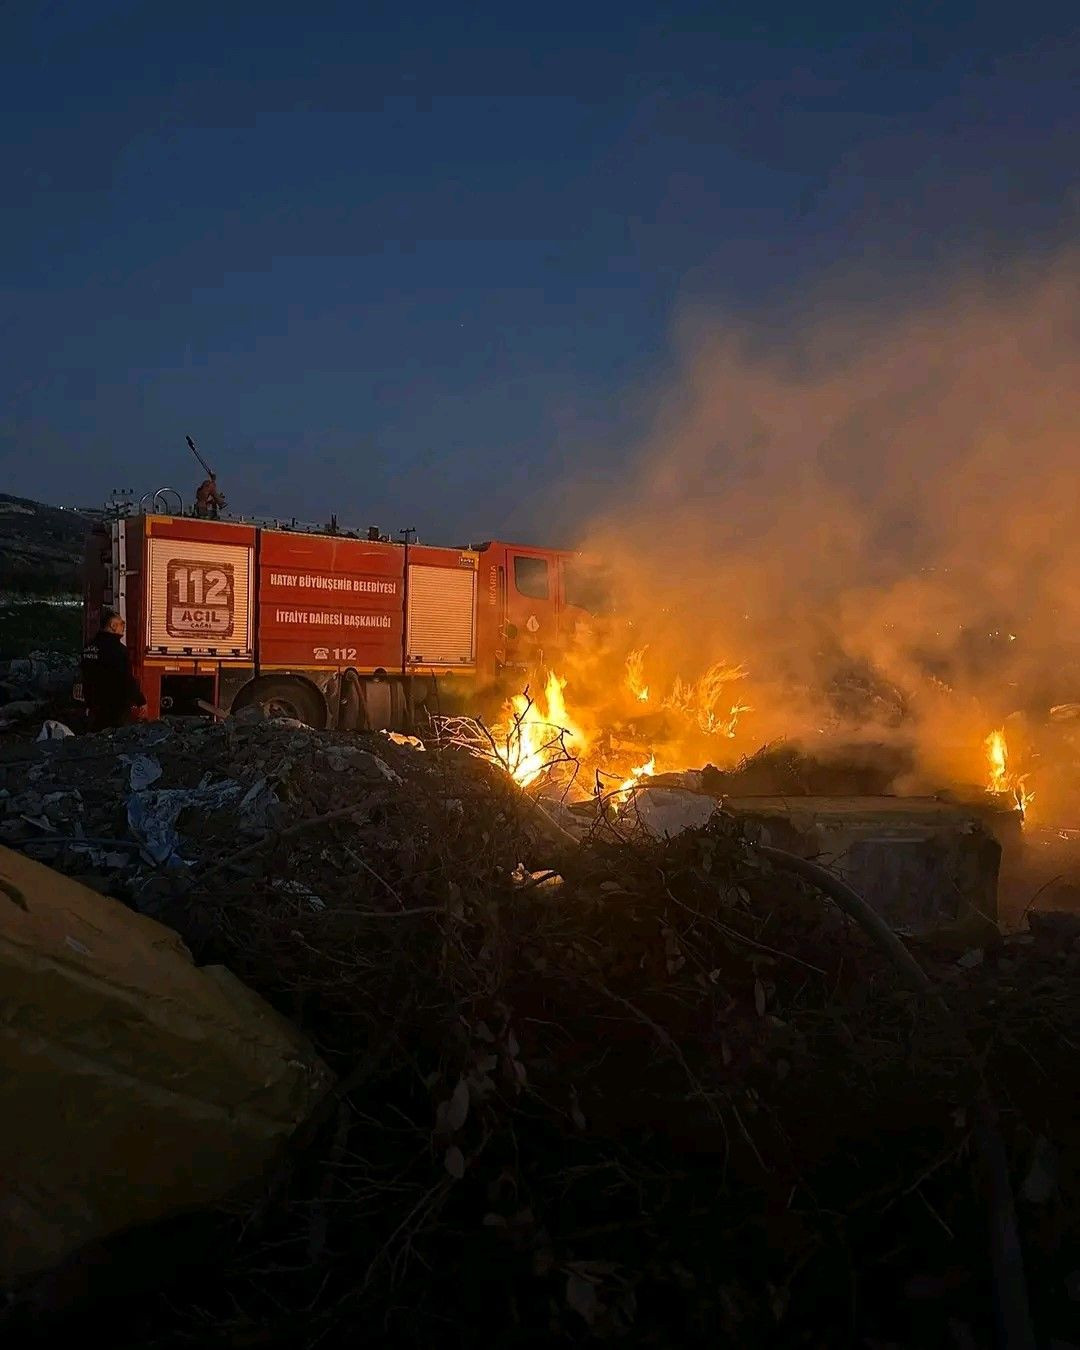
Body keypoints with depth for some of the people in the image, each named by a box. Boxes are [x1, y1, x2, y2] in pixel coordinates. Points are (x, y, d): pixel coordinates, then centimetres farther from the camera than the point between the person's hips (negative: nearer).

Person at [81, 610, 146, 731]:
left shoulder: (89, 647, 9)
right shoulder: (117, 648, -17)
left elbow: (86, 679, 17)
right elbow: (128, 680, -18)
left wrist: (89, 703, 25)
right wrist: (141, 701, -9)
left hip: (95, 706, 8)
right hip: (117, 708, -8)